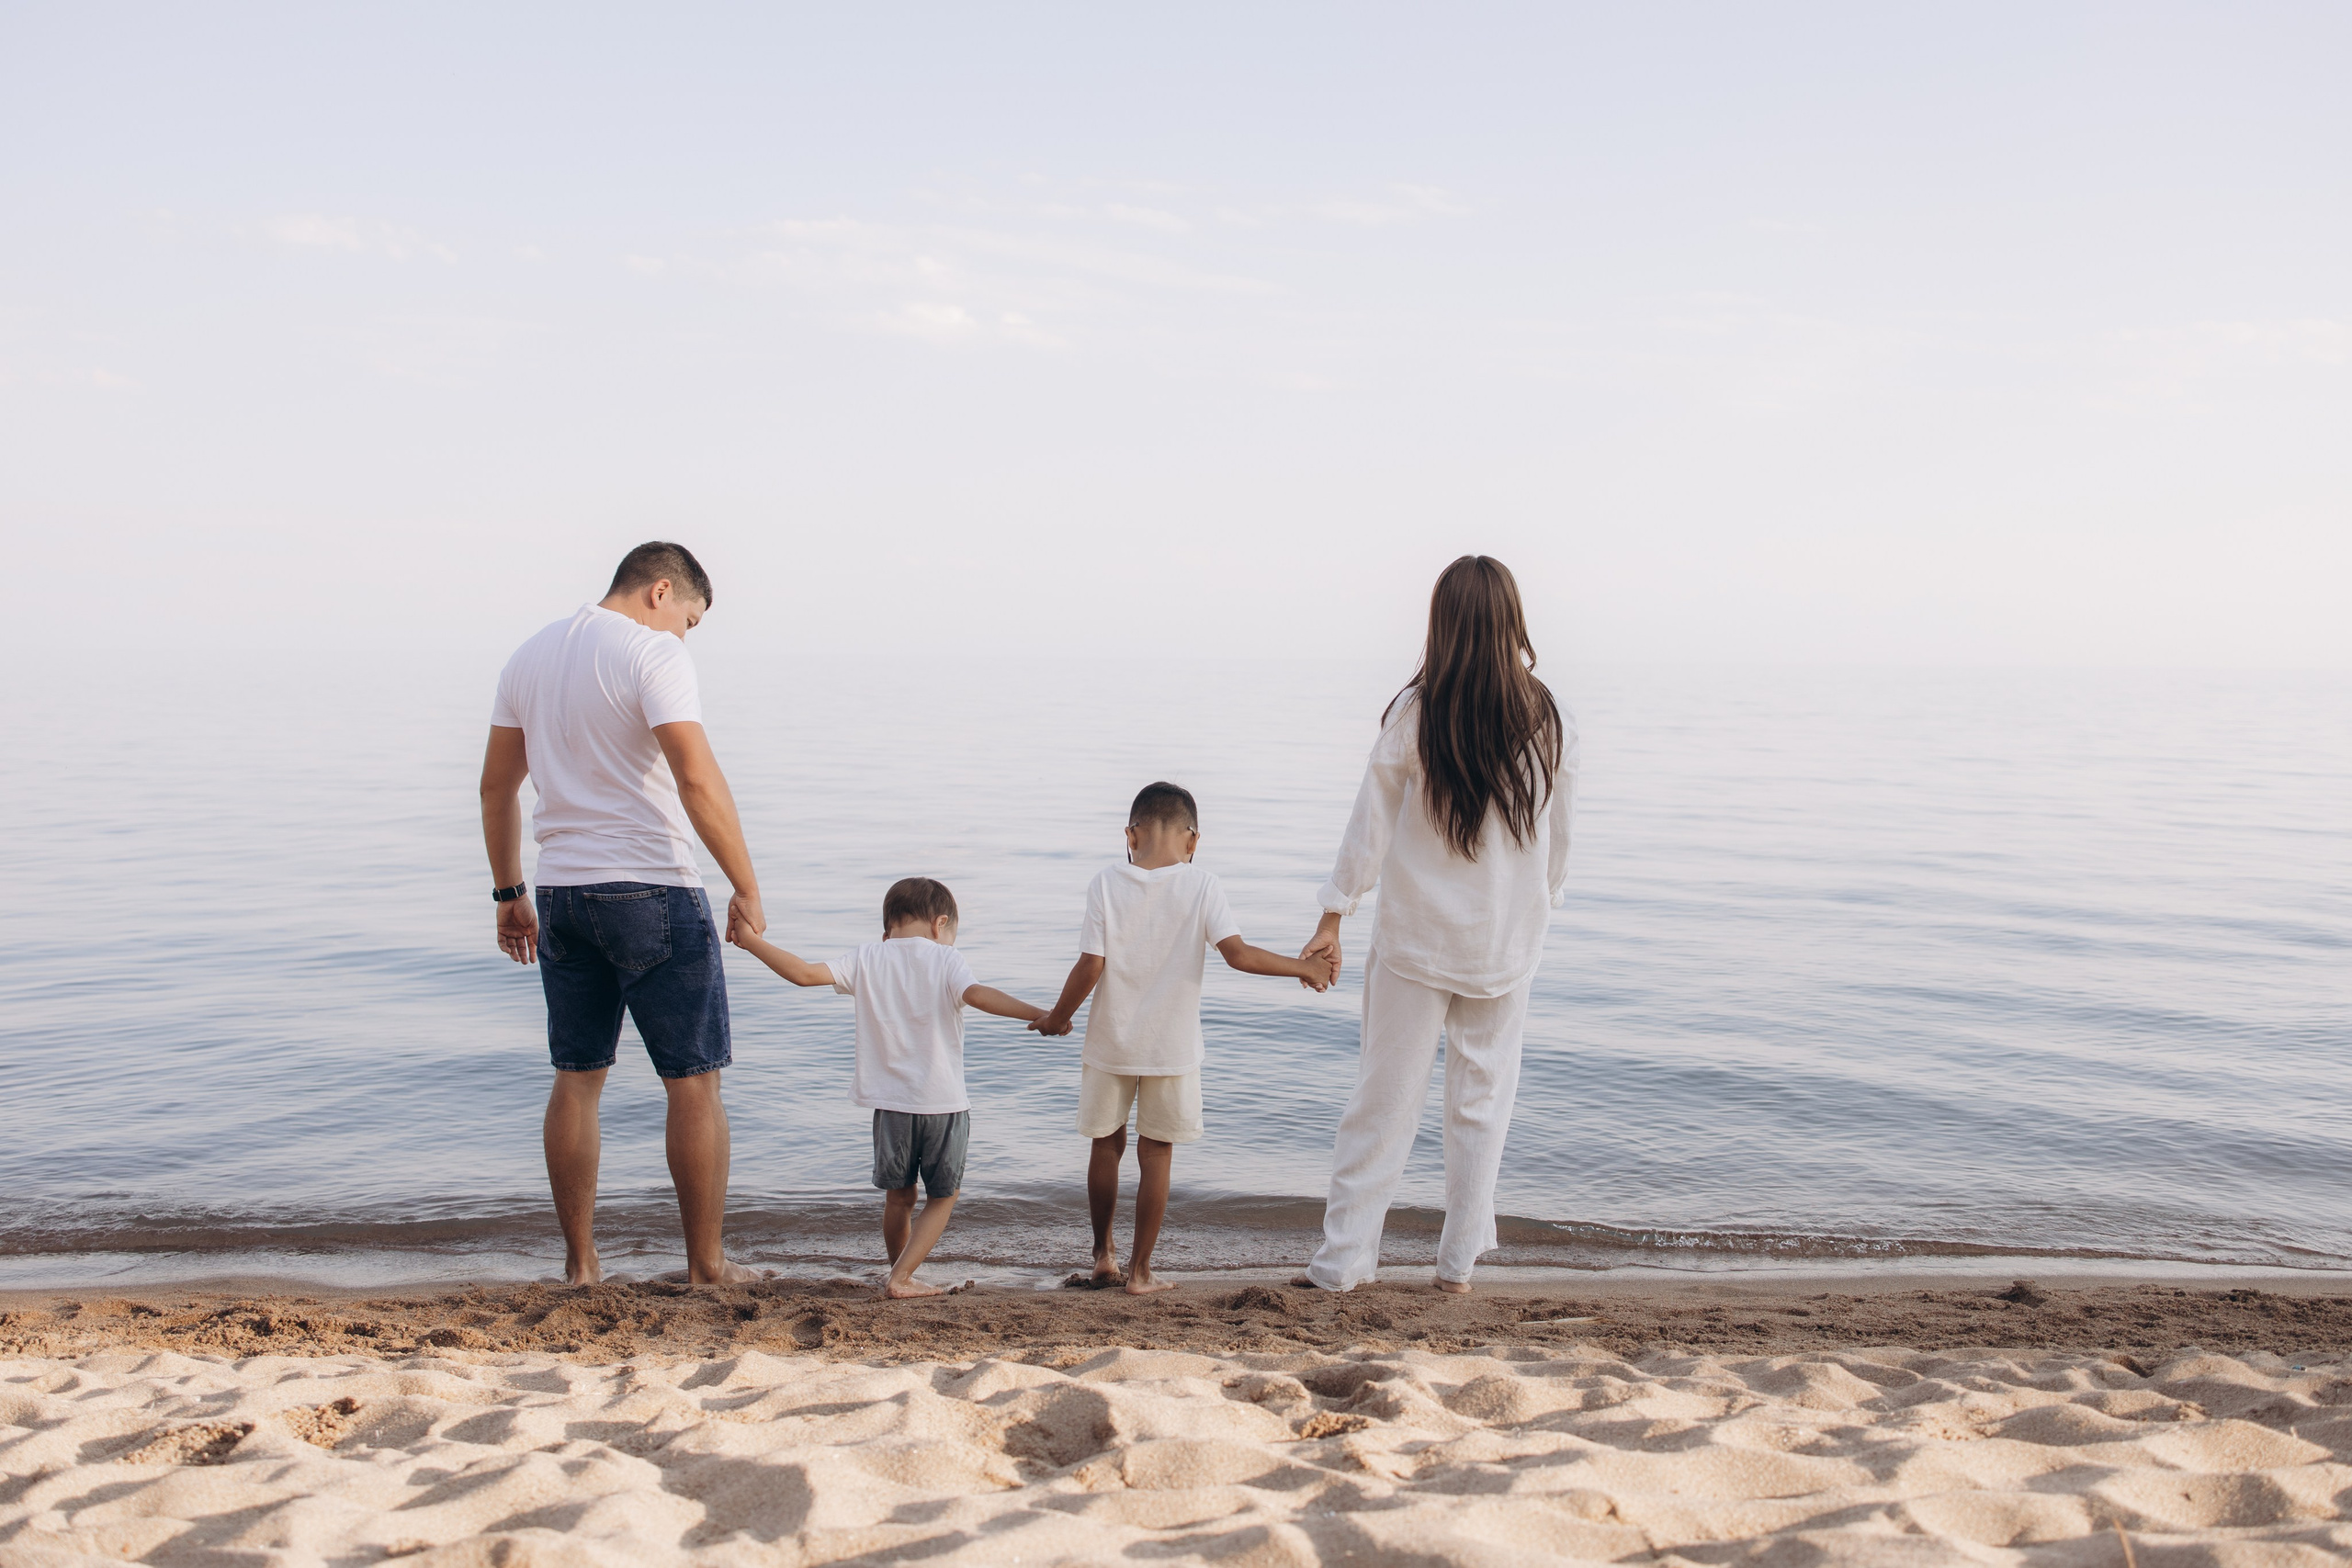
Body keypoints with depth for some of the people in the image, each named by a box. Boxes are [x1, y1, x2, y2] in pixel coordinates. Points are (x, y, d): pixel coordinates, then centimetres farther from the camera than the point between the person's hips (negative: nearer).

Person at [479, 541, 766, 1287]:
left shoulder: (530, 656, 13)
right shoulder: (653, 653, -11)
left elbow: (496, 785, 16)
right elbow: (698, 779, -21)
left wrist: (509, 894, 22)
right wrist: (747, 888, -17)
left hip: (561, 892, 7)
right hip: (651, 892, -7)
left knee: (577, 1077, 14)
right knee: (693, 1081, 3)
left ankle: (580, 1261, 19)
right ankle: (706, 1263, 10)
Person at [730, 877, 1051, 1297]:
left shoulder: (868, 959, 4)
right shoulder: (946, 959, -3)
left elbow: (805, 973, -5)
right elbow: (976, 994, -22)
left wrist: (752, 943, 5)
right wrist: (1037, 1014, -27)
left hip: (891, 1103, 3)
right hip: (944, 1103, -3)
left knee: (899, 1196, 21)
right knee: (943, 1197, 14)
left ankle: (899, 1272, 34)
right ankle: (901, 1277, 3)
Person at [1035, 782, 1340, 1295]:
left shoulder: (1107, 883, -6)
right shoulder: (1200, 886, -7)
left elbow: (1090, 966, -9)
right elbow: (1238, 954, -15)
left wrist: (1057, 1019, 5)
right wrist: (1305, 968, -6)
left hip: (1110, 1042, 1)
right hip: (1170, 1046, -1)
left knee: (1107, 1146, 18)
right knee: (1155, 1155, 8)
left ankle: (1103, 1254, 31)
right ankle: (1139, 1271, 14)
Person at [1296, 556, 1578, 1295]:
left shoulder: (1414, 712, -10)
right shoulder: (1549, 722, -4)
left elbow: (1372, 822, -5)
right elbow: (1558, 838, 6)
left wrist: (1334, 915, 2)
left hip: (1417, 934, -1)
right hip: (1507, 939, 2)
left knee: (1385, 1096, 6)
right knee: (1482, 1096, 11)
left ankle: (1343, 1259, 12)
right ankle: (1458, 1263, 19)